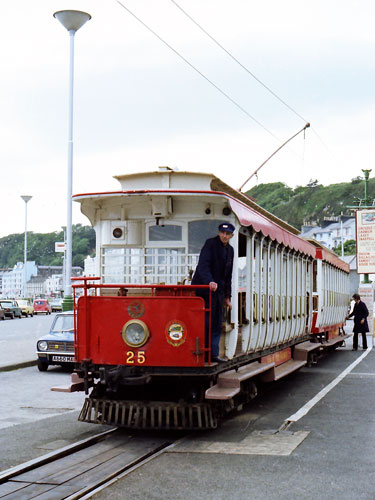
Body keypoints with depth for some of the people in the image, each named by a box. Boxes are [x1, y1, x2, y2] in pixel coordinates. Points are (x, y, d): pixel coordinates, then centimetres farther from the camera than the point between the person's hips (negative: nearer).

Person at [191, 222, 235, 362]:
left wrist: (227, 296, 19)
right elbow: (203, 265, -22)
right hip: (204, 288, -7)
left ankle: (213, 353, 12)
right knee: (205, 322, -10)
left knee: (217, 324, 7)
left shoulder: (230, 250, 15)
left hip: (218, 289, 8)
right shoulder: (210, 243, -8)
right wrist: (210, 281, -38)